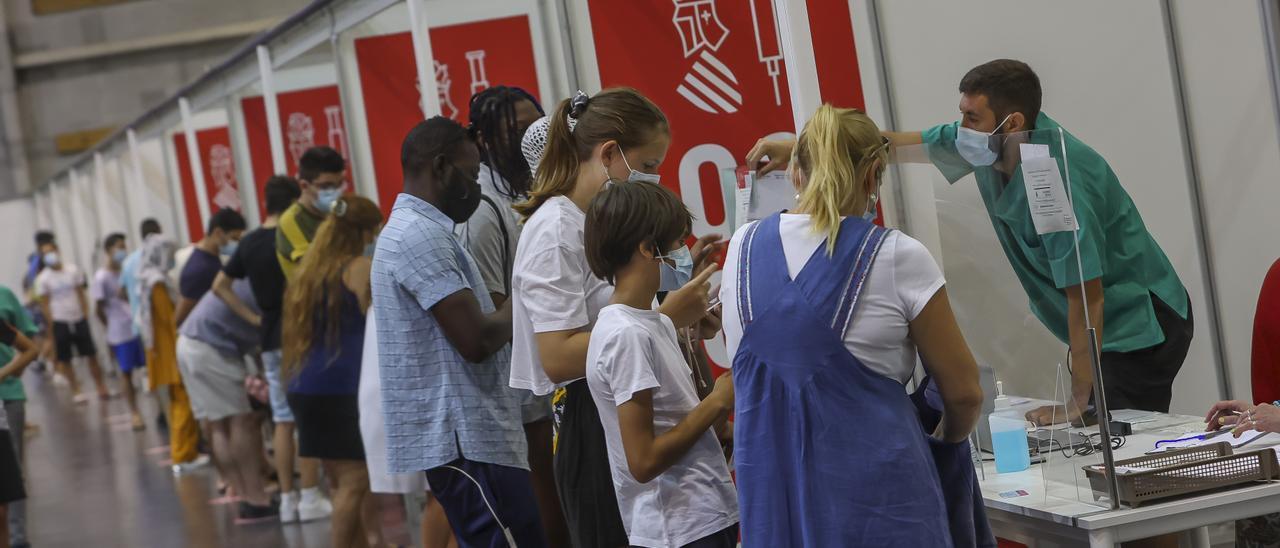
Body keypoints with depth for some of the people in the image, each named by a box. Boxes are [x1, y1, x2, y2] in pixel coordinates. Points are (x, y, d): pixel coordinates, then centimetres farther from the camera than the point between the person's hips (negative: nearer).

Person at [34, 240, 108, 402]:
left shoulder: (73, 270, 1)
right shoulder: (43, 278, -5)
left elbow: (81, 295, 7)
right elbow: (44, 304, -2)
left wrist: (86, 316, 2)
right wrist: (50, 327, -6)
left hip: (79, 319, 2)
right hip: (60, 322, -2)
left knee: (92, 354, 3)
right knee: (64, 360, 3)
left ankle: (101, 387, 13)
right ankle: (76, 391, 15)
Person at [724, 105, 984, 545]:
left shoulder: (742, 248, 4)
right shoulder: (898, 258, -9)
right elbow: (963, 393, -2)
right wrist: (948, 438, 19)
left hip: (770, 488, 4)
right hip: (874, 493, -4)